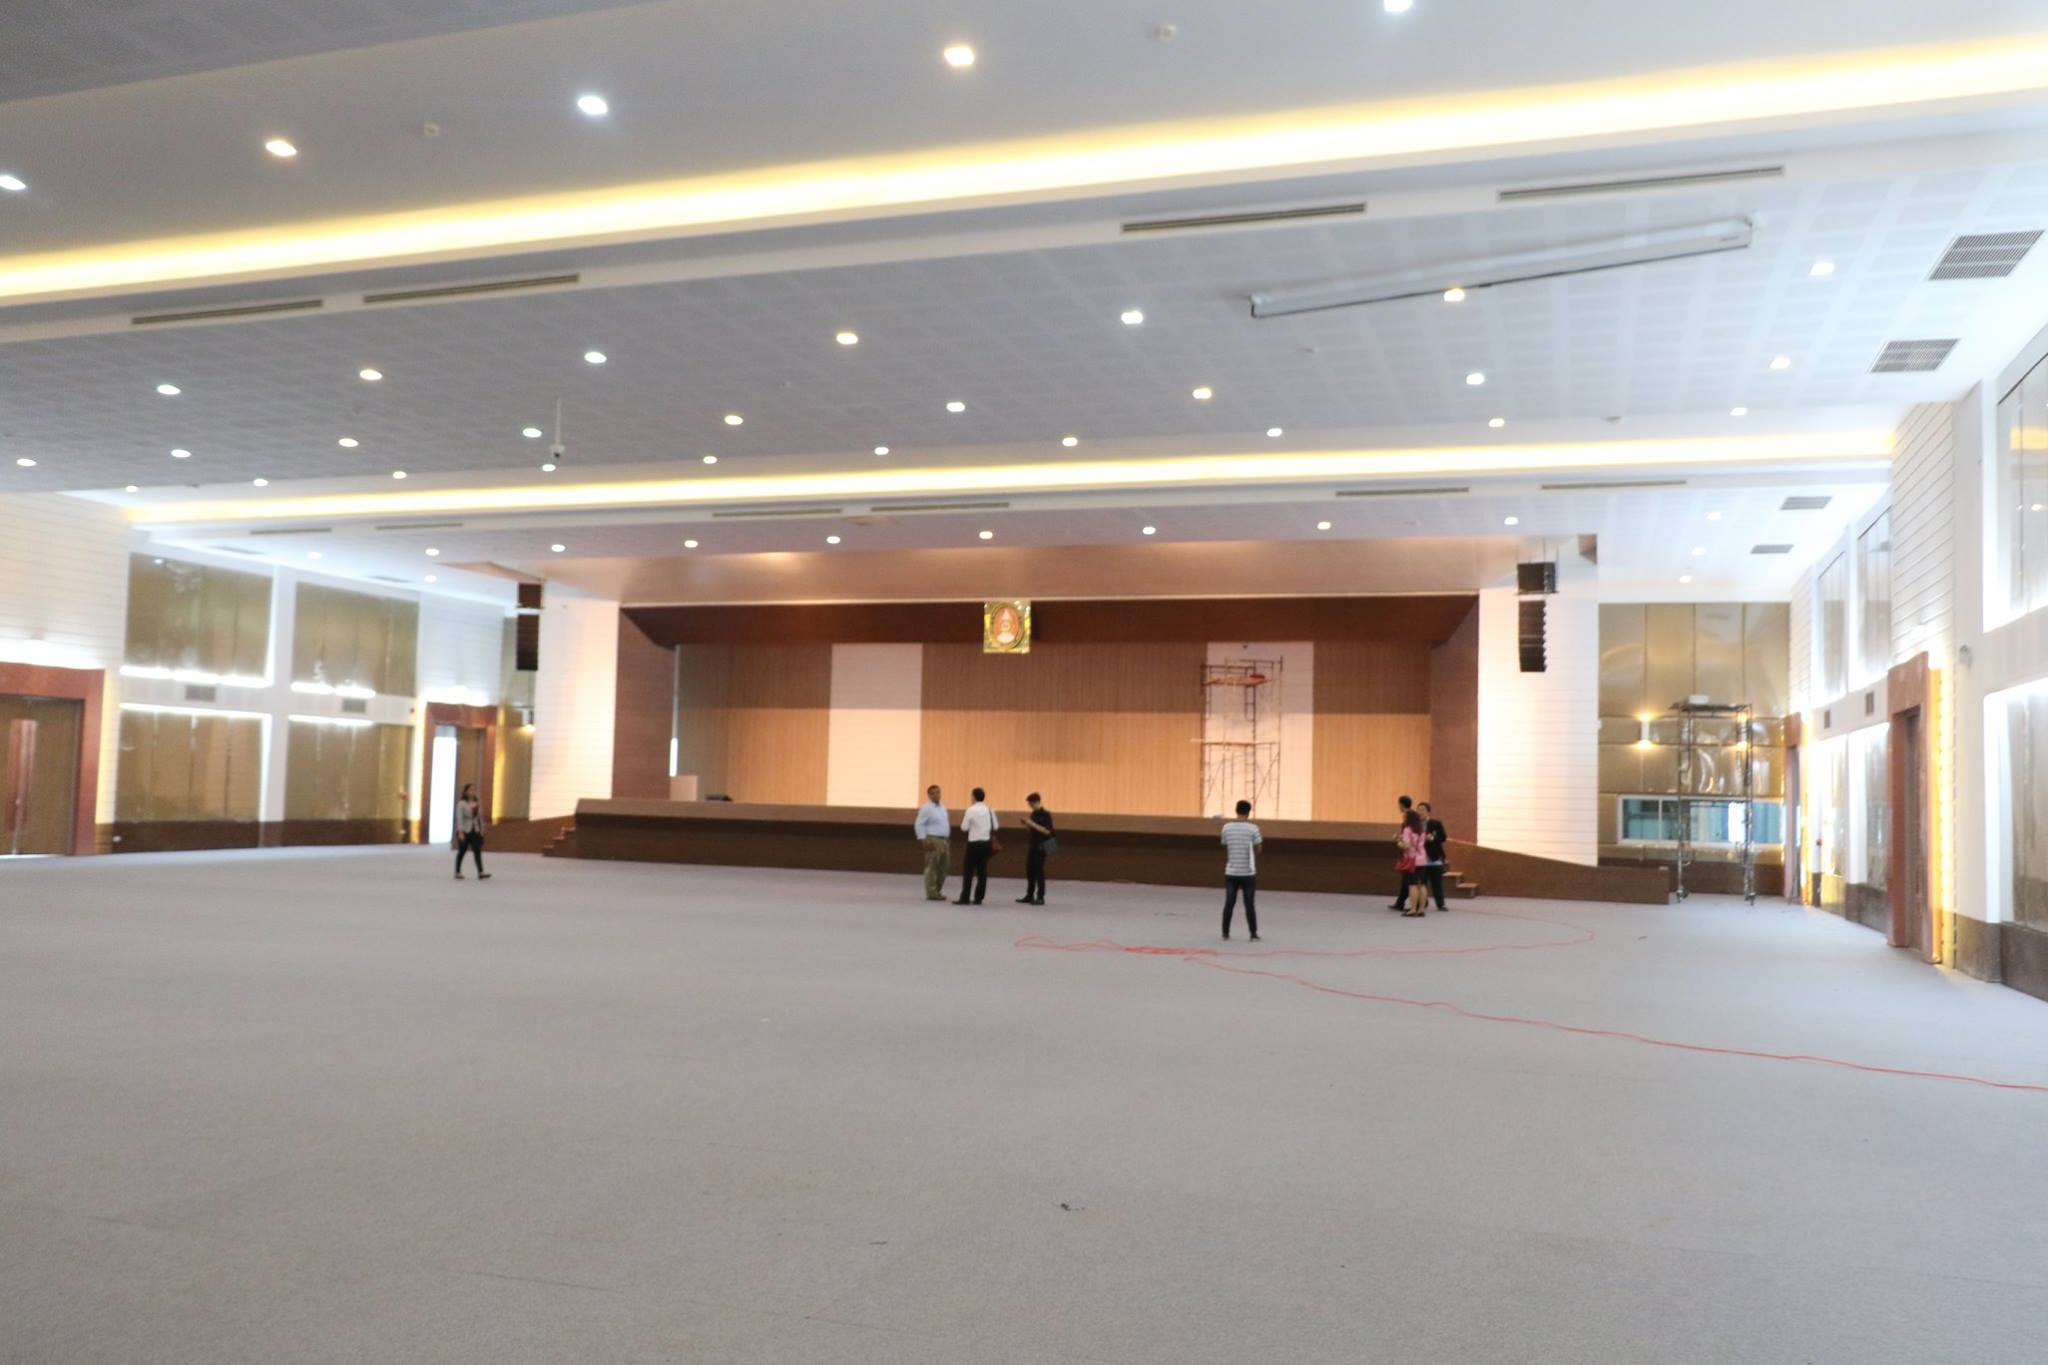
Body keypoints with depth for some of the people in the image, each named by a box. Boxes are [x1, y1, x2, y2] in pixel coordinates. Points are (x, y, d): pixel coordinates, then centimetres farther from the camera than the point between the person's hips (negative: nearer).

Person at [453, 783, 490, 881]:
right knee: (461, 852, 7)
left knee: (477, 851, -6)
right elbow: (459, 818, -13)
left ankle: (481, 873, -12)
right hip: (464, 831, -4)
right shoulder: (461, 804, -7)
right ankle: (457, 873, 18)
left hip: (475, 832, 4)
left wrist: (481, 830, 10)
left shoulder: (478, 803, 7)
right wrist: (460, 832, -20)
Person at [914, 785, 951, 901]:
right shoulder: (926, 808, -8)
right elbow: (919, 825, -11)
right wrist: (924, 840, -17)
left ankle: (937, 891, 21)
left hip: (944, 840, 8)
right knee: (932, 867, -6)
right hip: (933, 841, -8)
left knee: (944, 867, 10)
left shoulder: (942, 806, 16)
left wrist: (948, 839, 18)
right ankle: (931, 893, -2)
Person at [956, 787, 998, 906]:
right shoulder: (989, 810, 7)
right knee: (982, 870, 9)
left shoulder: (971, 810, -10)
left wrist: (963, 818, 8)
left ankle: (964, 898, -2)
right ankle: (978, 898, 11)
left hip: (974, 843, -5)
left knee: (968, 871, -1)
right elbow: (994, 827, 8)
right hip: (986, 843, 5)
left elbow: (964, 828, -8)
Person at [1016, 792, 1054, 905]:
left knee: (1039, 871, -4)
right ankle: (1029, 896, 19)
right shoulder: (1033, 814, 11)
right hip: (1033, 845, 8)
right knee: (1029, 870, 10)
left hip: (1041, 846, -8)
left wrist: (1032, 824, -21)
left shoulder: (1045, 814, -13)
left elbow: (1047, 831, -20)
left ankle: (1040, 897, 2)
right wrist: (1027, 824, 0)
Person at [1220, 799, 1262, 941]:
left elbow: (1225, 848, 8)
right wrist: (1260, 840, 17)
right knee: (1250, 904, 4)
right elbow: (1257, 850, -1)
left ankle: (1225, 933, 9)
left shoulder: (1226, 827, 0)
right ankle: (1253, 934, 6)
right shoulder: (1252, 828, -8)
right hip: (1248, 872, -2)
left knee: (1229, 903, 7)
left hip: (1231, 872, 2)